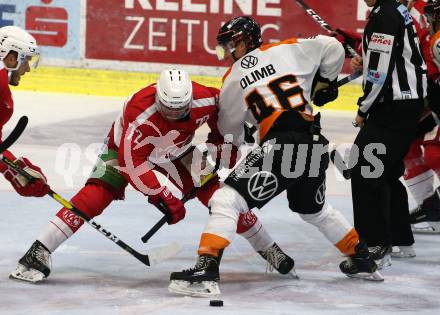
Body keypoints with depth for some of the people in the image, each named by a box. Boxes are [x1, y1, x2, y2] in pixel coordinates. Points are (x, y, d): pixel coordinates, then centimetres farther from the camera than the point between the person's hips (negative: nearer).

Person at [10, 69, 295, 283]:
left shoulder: (204, 100, -28)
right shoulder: (141, 111, -41)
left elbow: (223, 110, -2)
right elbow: (131, 161, -37)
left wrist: (222, 143, 0)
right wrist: (163, 196, -37)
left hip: (176, 152, 4)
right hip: (126, 147, -4)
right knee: (97, 195, -25)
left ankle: (268, 250, 12)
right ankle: (39, 252, -24)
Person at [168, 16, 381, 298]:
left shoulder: (232, 81, 9)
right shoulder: (289, 50, 13)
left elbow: (230, 133, 19)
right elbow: (332, 48, 11)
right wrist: (325, 81, 26)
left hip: (280, 145, -6)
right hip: (316, 146, 6)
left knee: (226, 200, -7)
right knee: (315, 210, 32)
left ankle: (206, 271, -24)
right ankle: (362, 260, 42)